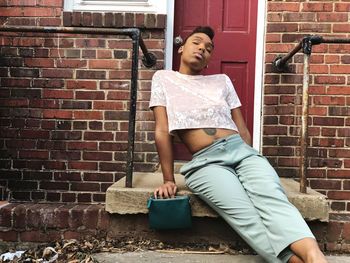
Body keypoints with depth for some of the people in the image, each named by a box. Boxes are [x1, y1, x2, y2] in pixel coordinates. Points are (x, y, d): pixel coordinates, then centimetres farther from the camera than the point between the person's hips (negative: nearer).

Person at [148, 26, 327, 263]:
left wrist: (251, 161, 9)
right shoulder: (164, 78, 17)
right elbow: (163, 131, 7)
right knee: (247, 217, -29)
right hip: (205, 162, -2)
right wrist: (168, 179, 0)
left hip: (241, 150, 3)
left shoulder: (222, 81, 24)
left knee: (271, 199, -30)